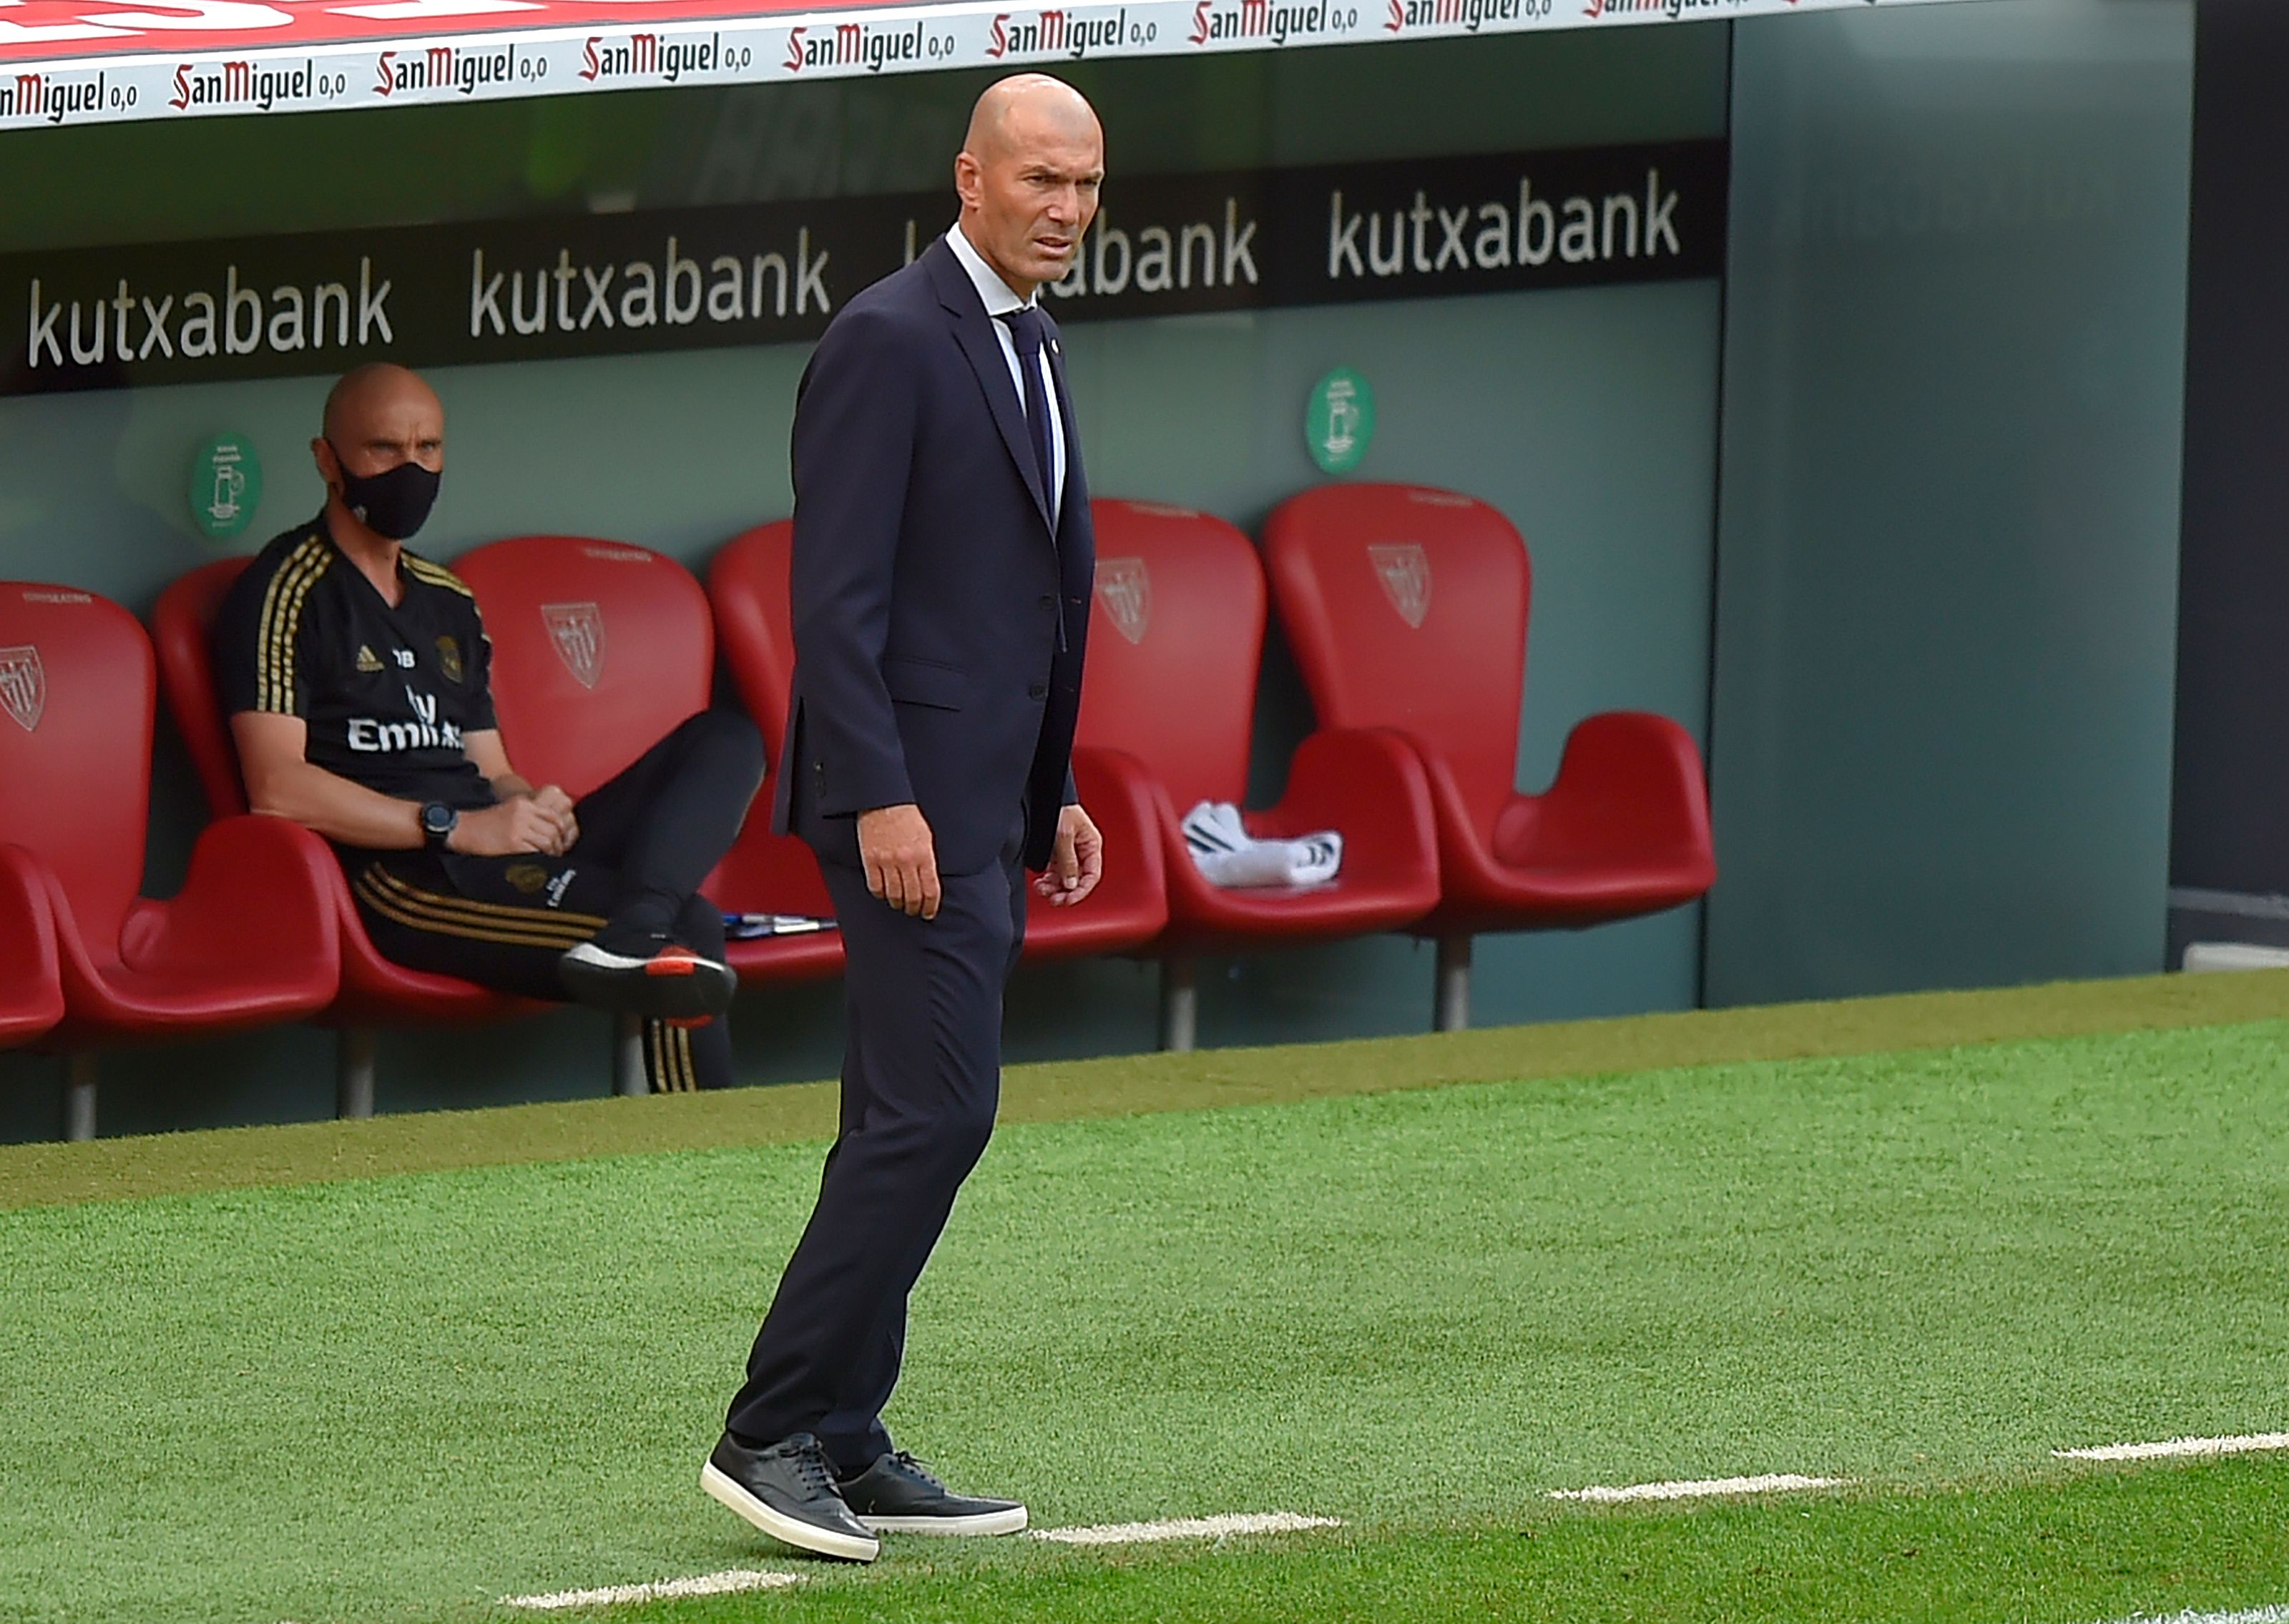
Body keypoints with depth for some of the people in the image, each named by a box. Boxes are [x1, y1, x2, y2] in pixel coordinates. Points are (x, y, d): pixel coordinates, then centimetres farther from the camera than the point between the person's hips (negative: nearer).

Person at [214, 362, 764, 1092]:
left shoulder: (448, 603, 27)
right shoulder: (288, 591, 1)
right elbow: (278, 788, -11)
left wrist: (535, 805, 2)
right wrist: (454, 826, -16)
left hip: (493, 851, 9)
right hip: (396, 878, -9)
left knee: (726, 742, -14)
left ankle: (633, 933, -38)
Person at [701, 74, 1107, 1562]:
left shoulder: (1028, 347, 17)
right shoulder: (891, 339, -13)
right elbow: (837, 593, -18)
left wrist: (1055, 797, 20)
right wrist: (882, 800, -23)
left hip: (984, 805, 10)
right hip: (908, 792, -10)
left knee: (909, 1123, 10)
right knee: (937, 1109, -14)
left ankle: (842, 1444, 13)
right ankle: (770, 1434, -11)